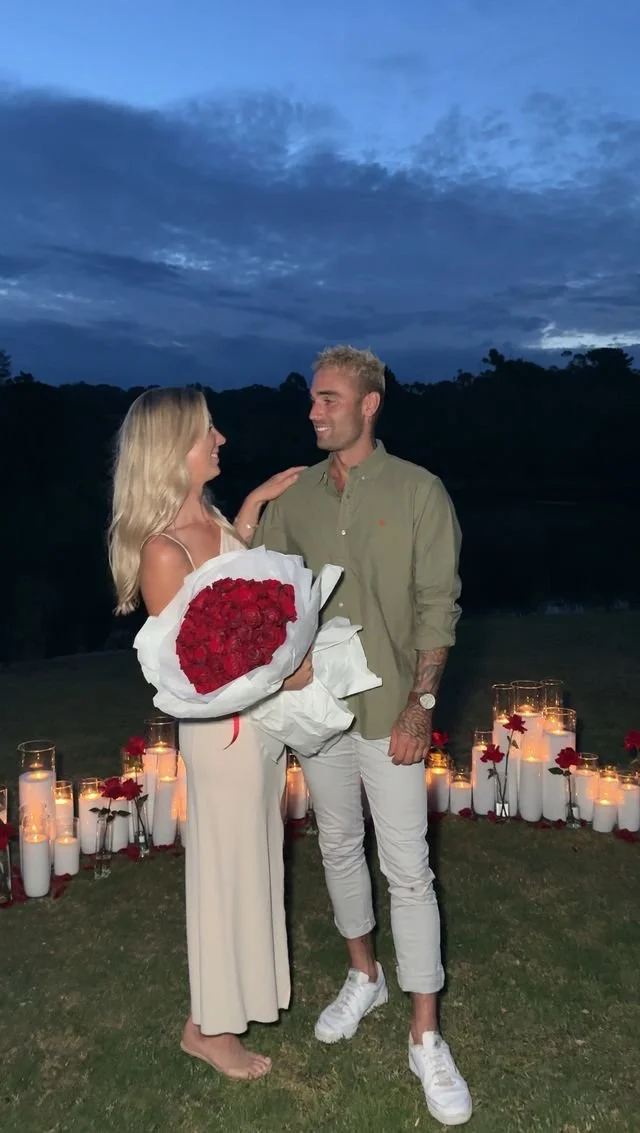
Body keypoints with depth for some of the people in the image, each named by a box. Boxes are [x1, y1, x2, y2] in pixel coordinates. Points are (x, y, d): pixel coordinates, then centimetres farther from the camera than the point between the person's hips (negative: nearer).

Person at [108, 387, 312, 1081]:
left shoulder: (206, 518, 0)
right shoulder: (162, 551, -25)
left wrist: (257, 501, 14)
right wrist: (282, 677, -18)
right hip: (224, 729, -8)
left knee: (254, 857, 24)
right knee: (226, 870, 9)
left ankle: (246, 980, 47)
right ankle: (208, 1027, 32)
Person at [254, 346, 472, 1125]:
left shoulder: (419, 492, -8)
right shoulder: (296, 496, 3)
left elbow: (437, 607, -9)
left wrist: (420, 705, -14)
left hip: (389, 712, -4)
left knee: (407, 870, 2)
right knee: (338, 846, 18)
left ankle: (425, 1040, 17)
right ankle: (363, 977, 41)